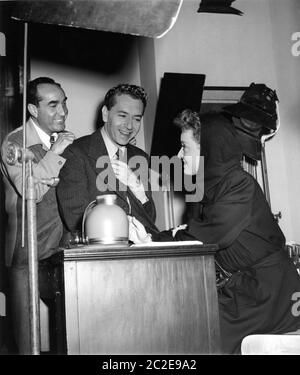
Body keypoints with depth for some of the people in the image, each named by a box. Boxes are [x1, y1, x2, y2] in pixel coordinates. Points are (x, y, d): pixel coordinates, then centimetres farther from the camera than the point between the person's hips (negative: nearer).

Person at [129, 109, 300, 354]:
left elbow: (213, 236, -24)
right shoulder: (213, 187, 11)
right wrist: (149, 237, -8)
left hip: (265, 295, -8)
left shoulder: (240, 184, -17)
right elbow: (194, 233, 8)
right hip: (235, 290, 8)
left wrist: (153, 241, -16)